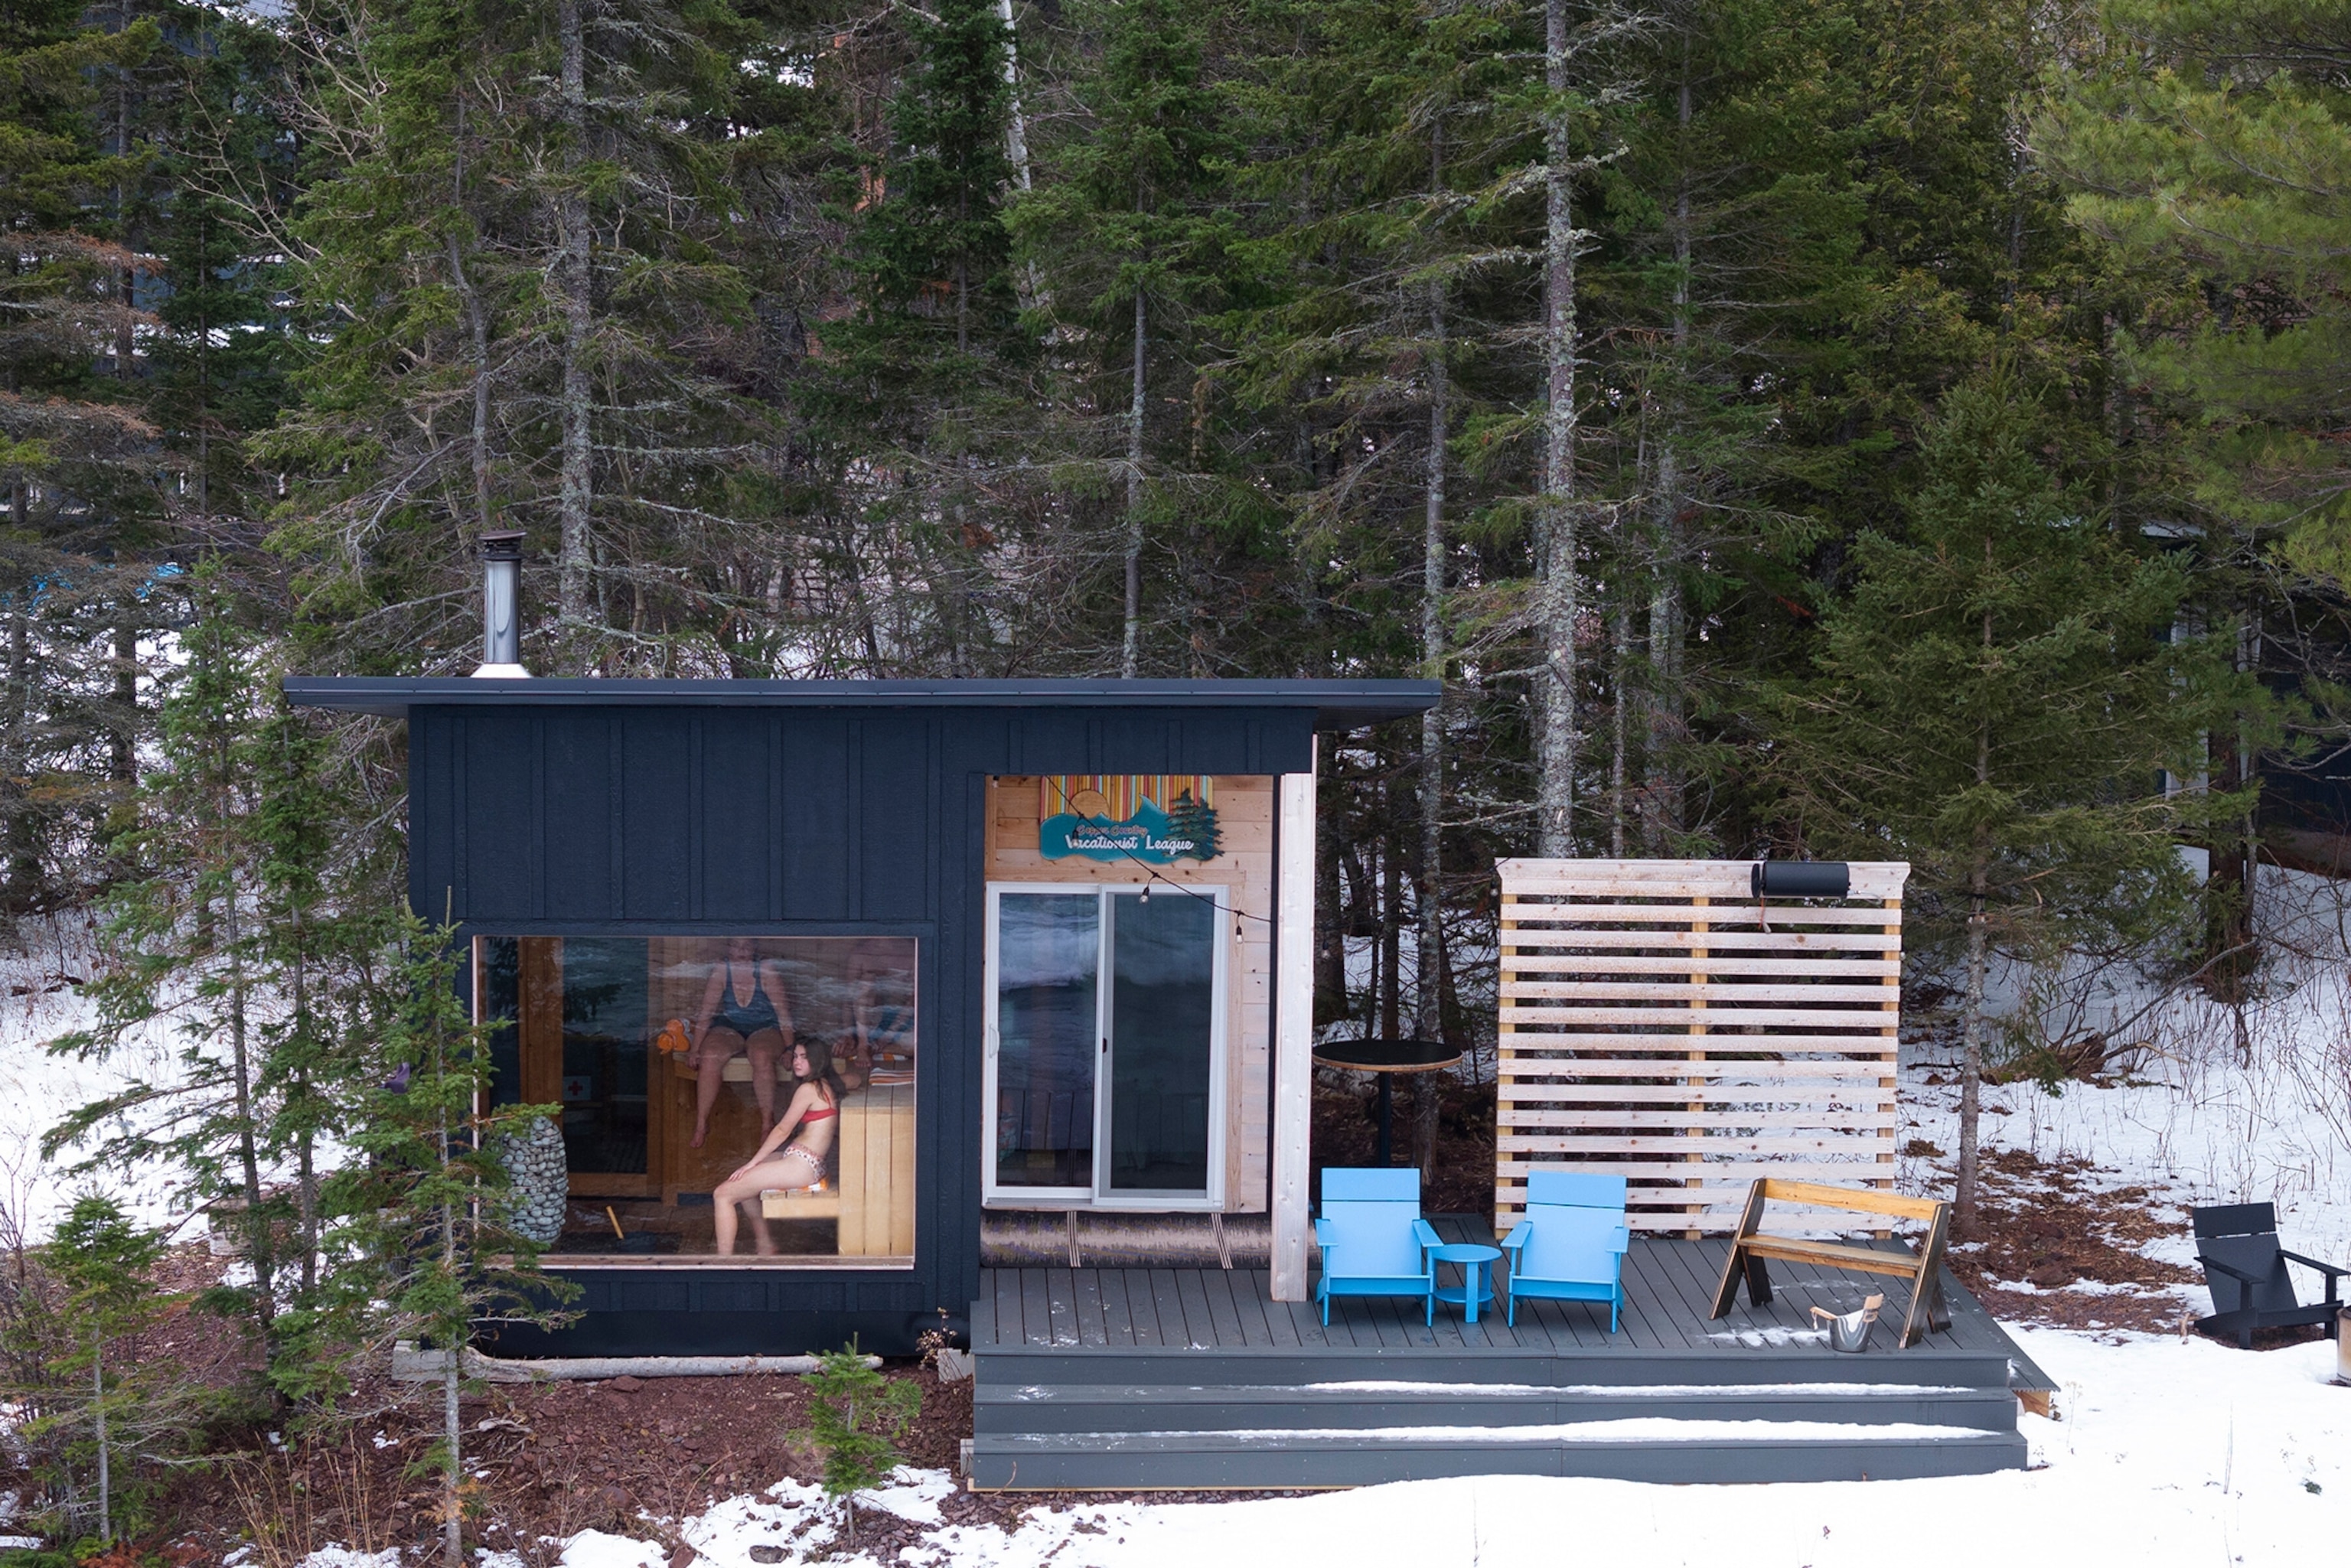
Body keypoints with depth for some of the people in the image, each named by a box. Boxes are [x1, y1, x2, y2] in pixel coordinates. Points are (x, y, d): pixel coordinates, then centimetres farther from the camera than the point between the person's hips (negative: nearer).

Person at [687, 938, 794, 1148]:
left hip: (765, 1029, -2)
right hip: (729, 1029, 2)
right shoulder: (720, 972, -3)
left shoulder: (767, 970, -8)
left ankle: (768, 1121, -24)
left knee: (762, 1056, -35)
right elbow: (706, 1012, -2)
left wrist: (789, 1047, -14)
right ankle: (701, 1124, -22)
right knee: (710, 1056, -29)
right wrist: (696, 1049, -8)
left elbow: (783, 1010, -8)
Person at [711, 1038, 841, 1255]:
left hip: (799, 1165, -10)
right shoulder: (827, 1086, 13)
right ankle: (765, 1245, 28)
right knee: (742, 1179, 30)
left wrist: (752, 1163, -4)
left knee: (723, 1194, -11)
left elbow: (783, 1130, -10)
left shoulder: (808, 1089, -12)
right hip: (812, 1163, 10)